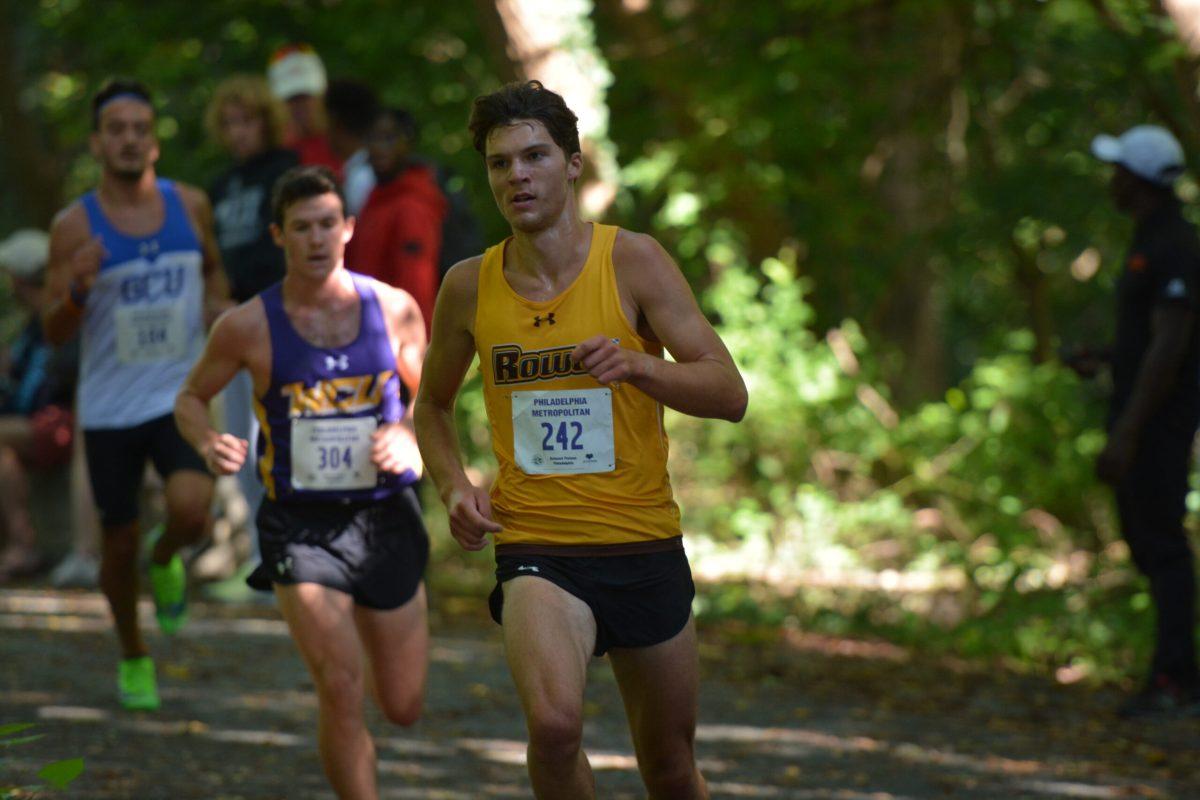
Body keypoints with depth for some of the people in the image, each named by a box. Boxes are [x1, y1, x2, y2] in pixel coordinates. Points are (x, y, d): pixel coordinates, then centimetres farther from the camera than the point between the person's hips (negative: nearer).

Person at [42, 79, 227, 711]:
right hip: (109, 405, 0)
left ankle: (165, 561, 13)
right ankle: (133, 657, 32)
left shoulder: (189, 206, 1)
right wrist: (78, 290, -26)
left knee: (190, 510, -24)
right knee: (118, 545, 7)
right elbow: (54, 333, -6)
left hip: (180, 395, 0)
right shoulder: (74, 227, -7)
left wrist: (217, 305, 1)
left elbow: (212, 266, 22)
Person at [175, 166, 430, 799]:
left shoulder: (394, 309, -1)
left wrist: (408, 436, -9)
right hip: (300, 525, -3)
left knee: (404, 709, 11)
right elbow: (190, 398, 8)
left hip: (384, 517, 3)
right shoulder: (249, 326, -6)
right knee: (340, 690, -19)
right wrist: (208, 443, -14)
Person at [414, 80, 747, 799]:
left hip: (646, 547, 1)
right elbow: (433, 404, 19)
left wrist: (636, 365, -27)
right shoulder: (470, 287, 1)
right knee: (554, 723, -29)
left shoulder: (632, 261, -5)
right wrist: (454, 484, 0)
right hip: (537, 549, -1)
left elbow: (730, 393, -9)